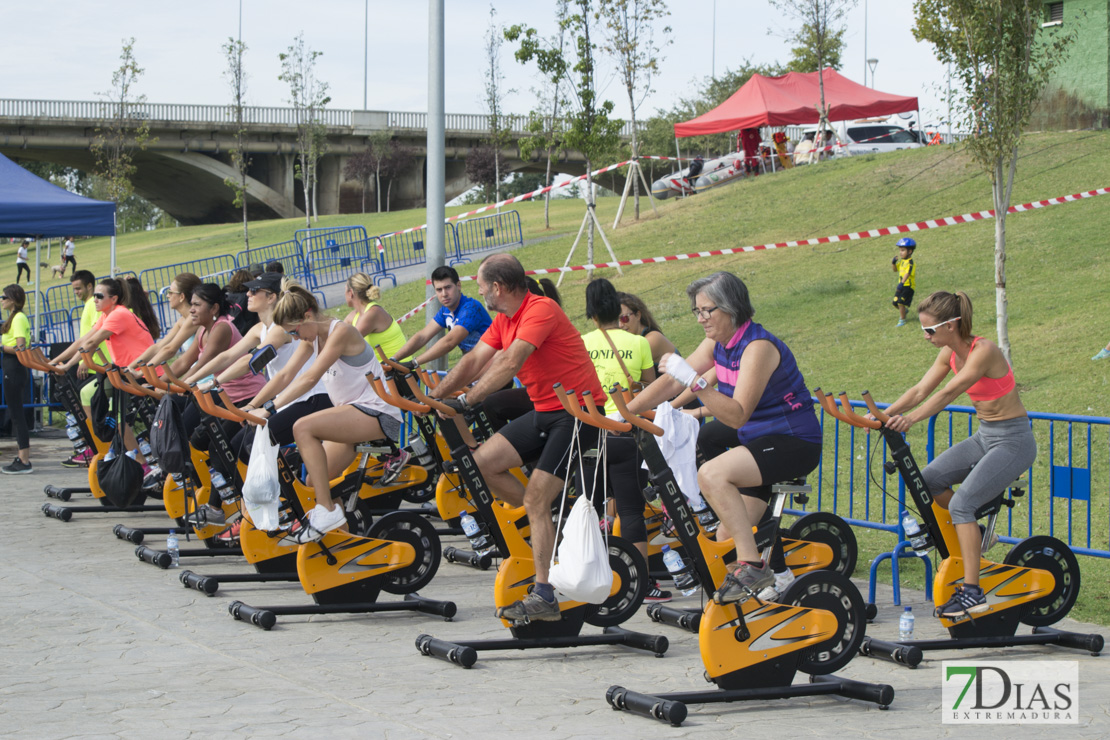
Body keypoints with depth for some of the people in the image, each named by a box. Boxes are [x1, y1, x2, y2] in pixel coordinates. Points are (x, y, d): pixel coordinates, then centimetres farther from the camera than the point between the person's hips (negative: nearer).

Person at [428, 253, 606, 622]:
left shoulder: (542, 309, -19)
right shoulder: (504, 319, 10)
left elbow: (510, 363, -29)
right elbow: (474, 361, 6)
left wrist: (466, 399, -32)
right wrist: (433, 397, -4)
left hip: (578, 412, -9)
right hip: (543, 411, 9)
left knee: (536, 499, -15)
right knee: (483, 461, -3)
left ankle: (543, 597, -13)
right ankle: (552, 520, 10)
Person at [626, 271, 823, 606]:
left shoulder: (758, 347, -21)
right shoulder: (717, 343, 5)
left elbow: (738, 415, -29)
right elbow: (671, 383, 8)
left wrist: (694, 382, -37)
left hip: (794, 443, -9)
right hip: (756, 441, 9)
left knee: (712, 474, -32)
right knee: (726, 542, 3)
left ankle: (753, 567, -28)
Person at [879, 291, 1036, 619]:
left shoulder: (984, 351, -23)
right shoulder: (949, 353, 2)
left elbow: (950, 392, -35)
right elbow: (920, 390, -1)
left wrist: (912, 417, -46)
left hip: (1014, 440, -8)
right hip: (984, 436, 8)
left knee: (962, 502, -21)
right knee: (928, 480, -5)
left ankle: (972, 593, -19)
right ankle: (972, 534, 18)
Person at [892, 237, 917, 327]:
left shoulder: (910, 262, -18)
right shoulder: (902, 261, 11)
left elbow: (907, 273, -29)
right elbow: (895, 269, 22)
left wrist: (901, 283, -41)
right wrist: (893, 263, 2)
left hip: (908, 286, -9)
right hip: (901, 285, 9)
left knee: (901, 302, -13)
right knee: (895, 303, 12)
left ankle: (902, 319, 1)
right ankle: (904, 310, 41)